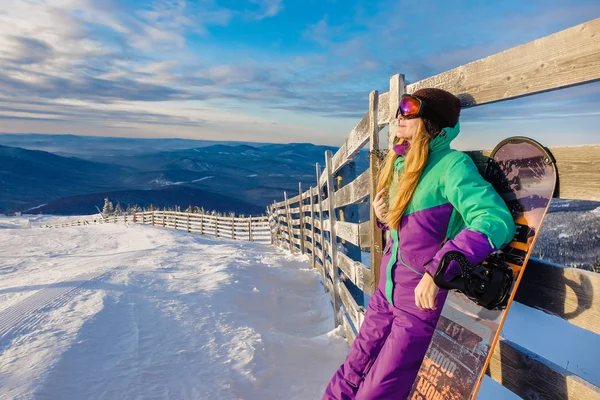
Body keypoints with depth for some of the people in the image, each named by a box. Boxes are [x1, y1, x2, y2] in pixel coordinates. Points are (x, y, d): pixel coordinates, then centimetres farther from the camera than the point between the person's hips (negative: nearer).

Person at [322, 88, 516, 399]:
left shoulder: (451, 164, -18)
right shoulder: (403, 163, 6)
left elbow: (497, 222, -31)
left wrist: (437, 271, -36)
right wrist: (385, 217, -3)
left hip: (424, 303, -7)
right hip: (387, 295, 7)